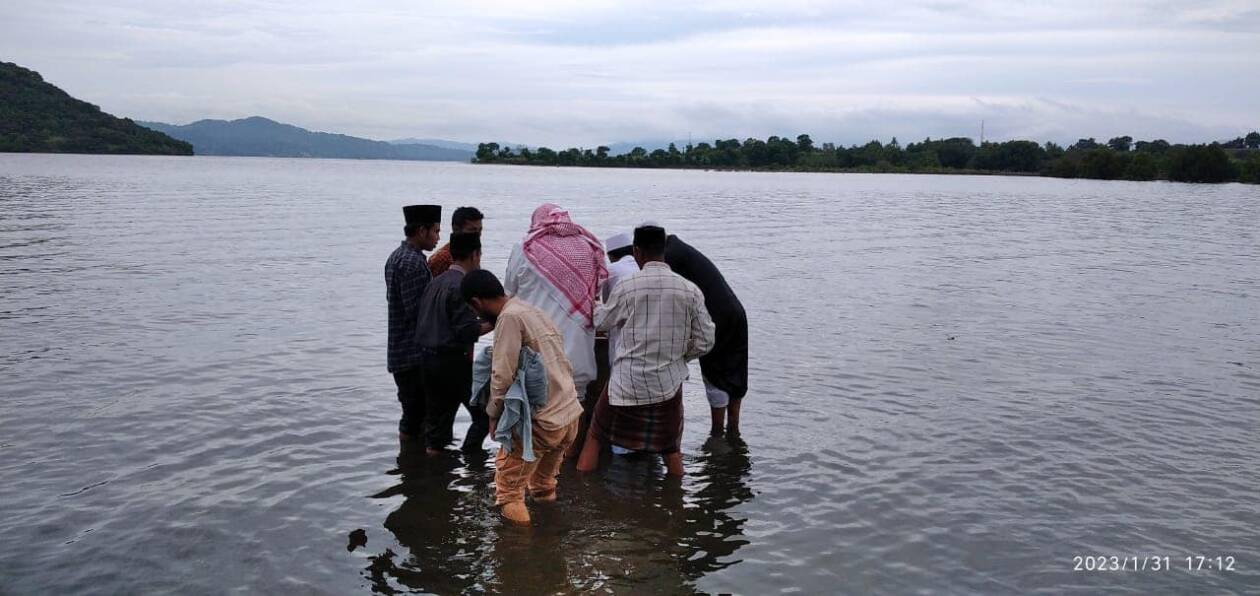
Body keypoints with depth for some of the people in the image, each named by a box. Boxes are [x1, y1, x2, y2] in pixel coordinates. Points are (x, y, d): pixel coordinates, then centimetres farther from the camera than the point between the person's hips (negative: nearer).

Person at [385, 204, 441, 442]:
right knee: (416, 416, -3)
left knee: (412, 413, 18)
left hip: (400, 353, 10)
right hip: (415, 353, -10)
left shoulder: (396, 257, 15)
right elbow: (417, 310, -21)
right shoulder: (413, 262, -17)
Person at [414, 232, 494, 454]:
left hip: (428, 359, 9)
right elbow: (467, 331, -20)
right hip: (453, 361, -8)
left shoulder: (435, 283, 12)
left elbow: (423, 325, 15)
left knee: (437, 419, 14)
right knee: (483, 414, 4)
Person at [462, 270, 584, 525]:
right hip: (572, 415, 8)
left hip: (542, 422, -8)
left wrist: (493, 413, -4)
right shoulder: (532, 310, 12)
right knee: (543, 484, 26)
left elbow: (503, 376, -18)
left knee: (509, 484, 7)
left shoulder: (510, 317, -14)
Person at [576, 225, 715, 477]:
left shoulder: (627, 287, -10)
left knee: (595, 437, 16)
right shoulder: (690, 290, -5)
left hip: (627, 383, -1)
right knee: (671, 448, 18)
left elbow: (602, 323, 7)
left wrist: (599, 306, 29)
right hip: (668, 384, 2)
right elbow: (705, 341, -1)